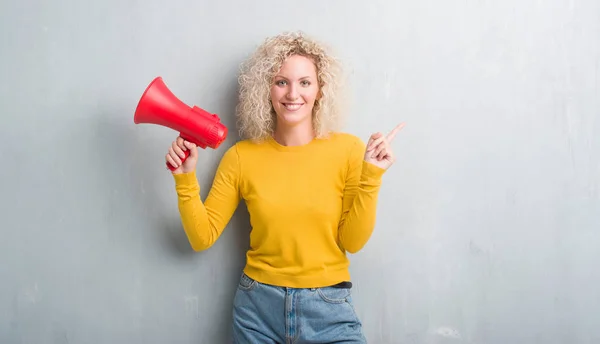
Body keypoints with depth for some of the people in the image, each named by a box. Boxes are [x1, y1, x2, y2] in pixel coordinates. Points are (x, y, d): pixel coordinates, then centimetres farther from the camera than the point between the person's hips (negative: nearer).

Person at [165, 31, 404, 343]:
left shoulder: (348, 149, -6)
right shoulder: (242, 156, -3)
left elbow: (353, 241, -7)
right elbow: (202, 237, -1)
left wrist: (371, 177, -16)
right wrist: (185, 179, -12)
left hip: (329, 309, -1)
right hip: (258, 306, 1)